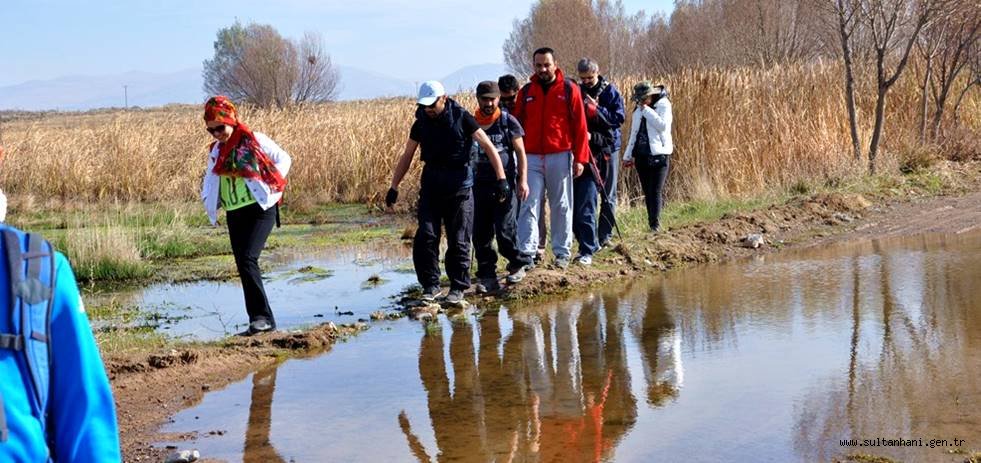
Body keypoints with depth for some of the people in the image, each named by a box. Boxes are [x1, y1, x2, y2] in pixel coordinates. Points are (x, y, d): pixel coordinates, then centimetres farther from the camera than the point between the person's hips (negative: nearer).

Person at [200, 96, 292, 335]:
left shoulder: (255, 140, -4)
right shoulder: (216, 151, 12)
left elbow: (284, 159, 3)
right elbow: (210, 180, 24)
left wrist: (270, 187, -6)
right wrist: (211, 204, 9)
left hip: (261, 209, -7)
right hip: (234, 215, 7)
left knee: (247, 259, -21)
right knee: (244, 267, 4)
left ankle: (262, 316, -18)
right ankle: (262, 320, 11)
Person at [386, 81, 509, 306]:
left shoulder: (461, 118, -7)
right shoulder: (421, 123, 5)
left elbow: (488, 147, -8)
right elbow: (407, 156, 14)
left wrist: (501, 179, -16)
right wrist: (394, 187, 10)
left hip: (459, 184, -3)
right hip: (432, 182, 3)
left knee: (459, 239, -1)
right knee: (425, 236, -5)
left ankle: (458, 287, 10)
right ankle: (430, 285, 6)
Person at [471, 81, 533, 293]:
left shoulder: (508, 121, 0)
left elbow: (520, 152, 1)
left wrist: (523, 180, -8)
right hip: (481, 185, 4)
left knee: (505, 230, -9)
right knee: (481, 234, 1)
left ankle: (517, 263, 16)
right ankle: (487, 276, 9)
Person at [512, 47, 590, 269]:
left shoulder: (569, 90, 1)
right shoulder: (526, 92, 9)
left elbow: (580, 126, -1)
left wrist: (580, 158, -6)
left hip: (560, 157, -2)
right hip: (531, 158, 2)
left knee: (562, 206, 6)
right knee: (529, 206, -5)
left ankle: (562, 252, 14)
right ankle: (527, 252, -8)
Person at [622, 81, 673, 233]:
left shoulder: (663, 105, -4)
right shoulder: (638, 109, 13)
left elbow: (662, 125, -20)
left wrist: (647, 110, -16)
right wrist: (628, 155, 19)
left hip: (659, 155, -6)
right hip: (641, 155, 6)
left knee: (656, 191, -13)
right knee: (647, 192, 7)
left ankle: (655, 225, -17)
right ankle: (652, 223, 12)